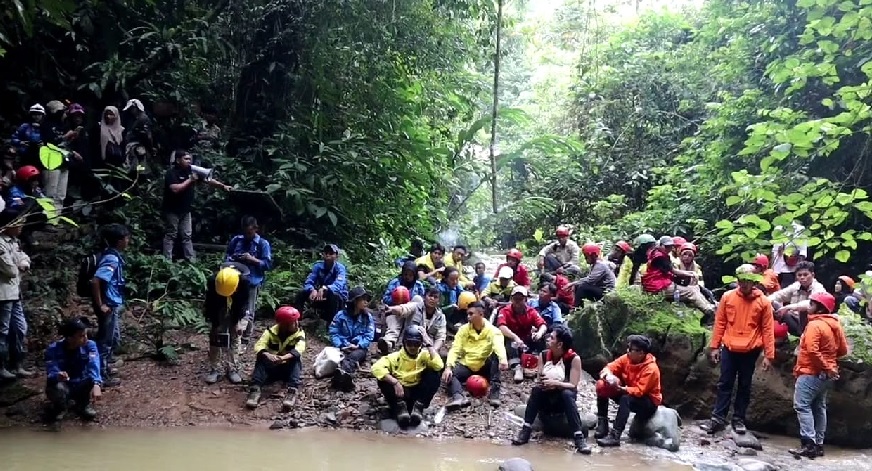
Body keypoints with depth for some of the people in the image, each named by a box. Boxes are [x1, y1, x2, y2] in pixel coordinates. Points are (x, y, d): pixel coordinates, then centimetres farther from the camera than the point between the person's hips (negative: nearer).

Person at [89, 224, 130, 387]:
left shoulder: (112, 255, 7)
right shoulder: (112, 259, -22)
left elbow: (110, 281, 20)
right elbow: (95, 281, -32)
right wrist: (100, 305, -23)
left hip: (114, 305, 10)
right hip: (109, 306, -10)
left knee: (114, 339, 21)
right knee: (106, 340, 1)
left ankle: (105, 369, 34)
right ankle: (102, 377, 11)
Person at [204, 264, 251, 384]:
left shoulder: (244, 281, -34)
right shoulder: (212, 281, -32)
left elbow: (244, 303, -20)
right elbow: (210, 304, -20)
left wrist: (238, 322, -22)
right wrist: (215, 324, -18)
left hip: (236, 312, 0)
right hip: (219, 312, 1)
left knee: (234, 339, -2)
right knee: (215, 339, -3)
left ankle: (233, 369, 5)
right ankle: (214, 369, 4)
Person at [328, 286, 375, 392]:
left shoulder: (368, 316, 4)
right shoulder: (341, 315, 1)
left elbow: (369, 335, -2)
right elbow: (333, 332, -1)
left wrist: (358, 345, -18)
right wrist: (341, 346, -16)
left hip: (359, 348, -1)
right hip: (343, 347, 1)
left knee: (353, 356, -35)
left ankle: (342, 373, -62)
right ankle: (346, 376, -59)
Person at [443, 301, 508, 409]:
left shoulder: (492, 330, -10)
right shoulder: (463, 329, 0)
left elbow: (499, 346, -31)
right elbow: (455, 349, -9)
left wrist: (503, 359, -55)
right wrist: (448, 367, -28)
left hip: (485, 368, -2)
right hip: (467, 366, 2)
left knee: (496, 355, -31)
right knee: (448, 374, -25)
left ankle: (494, 393, -32)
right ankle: (458, 397, -51)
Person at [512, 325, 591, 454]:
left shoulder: (574, 358, -14)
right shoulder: (544, 355, -2)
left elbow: (573, 386, -18)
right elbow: (539, 380, -4)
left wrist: (555, 383, -33)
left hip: (563, 399, -3)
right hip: (545, 399, 3)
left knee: (567, 394, -35)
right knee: (536, 389, -28)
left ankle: (579, 437, -40)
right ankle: (526, 430, -30)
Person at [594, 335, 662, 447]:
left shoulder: (651, 369, -26)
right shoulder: (627, 358, -7)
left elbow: (639, 391, -31)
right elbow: (610, 367, -6)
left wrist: (621, 389, -41)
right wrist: (607, 373, -30)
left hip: (648, 402, -7)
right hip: (629, 394, 7)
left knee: (626, 399, -38)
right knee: (602, 386, -9)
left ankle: (615, 436, -41)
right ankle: (602, 425, -8)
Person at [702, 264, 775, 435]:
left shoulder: (763, 302, -4)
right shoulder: (728, 297, 0)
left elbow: (768, 329, -2)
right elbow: (719, 323, 4)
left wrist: (769, 355, -5)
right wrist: (714, 346, 2)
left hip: (750, 351, -1)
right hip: (729, 349, 1)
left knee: (744, 386, 9)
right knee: (724, 384, 4)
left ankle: (739, 420, 18)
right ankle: (718, 418, 7)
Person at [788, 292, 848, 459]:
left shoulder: (815, 325, -17)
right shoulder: (835, 325, 10)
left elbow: (812, 351, -26)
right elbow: (843, 350, 15)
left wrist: (825, 367, -18)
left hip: (811, 373, -9)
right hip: (826, 375, 9)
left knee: (802, 406, -10)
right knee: (819, 408, 14)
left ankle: (809, 444, -17)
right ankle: (818, 444, 18)